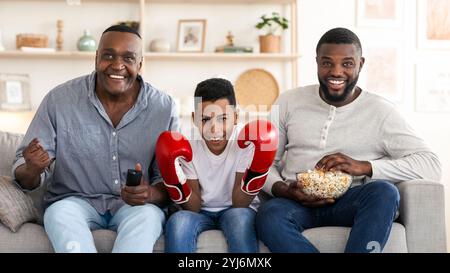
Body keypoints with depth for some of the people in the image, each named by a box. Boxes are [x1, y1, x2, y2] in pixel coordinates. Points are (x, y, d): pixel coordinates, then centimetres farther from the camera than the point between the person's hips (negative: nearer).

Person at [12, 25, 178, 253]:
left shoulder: (164, 108, -6)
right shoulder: (59, 99, -7)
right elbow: (24, 176, -4)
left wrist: (152, 195, -24)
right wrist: (32, 170, -29)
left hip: (134, 206, 0)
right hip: (75, 201, 0)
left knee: (147, 215, -32)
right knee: (59, 212, -32)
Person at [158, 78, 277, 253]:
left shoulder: (246, 141, -15)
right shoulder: (188, 146, -10)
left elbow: (239, 204, -13)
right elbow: (194, 208, -8)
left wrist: (255, 172, -30)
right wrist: (176, 183, -26)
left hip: (236, 210, -1)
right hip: (201, 212, 1)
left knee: (240, 217, -35)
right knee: (178, 221, -31)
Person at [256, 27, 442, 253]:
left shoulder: (380, 111, 5)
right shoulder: (288, 103, 13)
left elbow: (430, 165, -4)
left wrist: (363, 167, -15)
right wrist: (282, 189, -9)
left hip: (350, 203, -1)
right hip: (297, 202, 1)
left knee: (384, 191, -33)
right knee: (269, 216, -34)